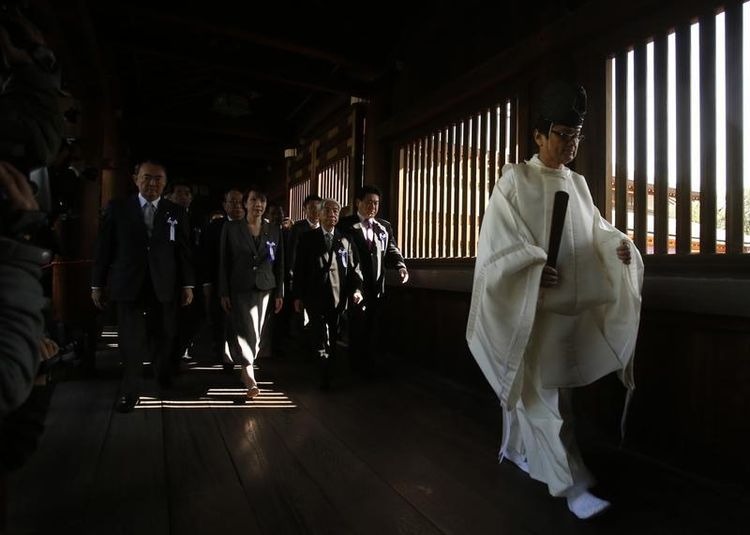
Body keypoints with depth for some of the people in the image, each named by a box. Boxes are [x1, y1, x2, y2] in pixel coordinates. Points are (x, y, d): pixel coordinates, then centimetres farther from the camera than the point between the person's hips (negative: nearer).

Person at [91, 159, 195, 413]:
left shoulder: (176, 212, 5)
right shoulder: (117, 208, 3)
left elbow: (184, 250, 4)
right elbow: (104, 248, 4)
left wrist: (188, 284, 2)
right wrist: (97, 284, 4)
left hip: (164, 287, 1)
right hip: (128, 285, -1)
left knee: (165, 337, 10)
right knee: (131, 339, 2)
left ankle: (164, 377, 33)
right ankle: (130, 390, 19)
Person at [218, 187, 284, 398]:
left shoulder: (275, 230, 6)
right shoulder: (231, 228, 0)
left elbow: (279, 264, 8)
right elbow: (224, 262, 0)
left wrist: (279, 293, 6)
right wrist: (224, 293, -4)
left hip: (264, 289, 3)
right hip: (240, 289, -2)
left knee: (256, 333, 7)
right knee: (246, 332, -9)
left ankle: (246, 369, 26)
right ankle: (250, 377, -3)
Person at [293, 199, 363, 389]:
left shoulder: (345, 240, 8)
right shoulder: (307, 238, 6)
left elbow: (354, 266, 5)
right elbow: (299, 268, 4)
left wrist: (357, 288, -10)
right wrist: (298, 296, 1)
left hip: (338, 298, 1)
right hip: (315, 298, -1)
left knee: (333, 339, 8)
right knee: (321, 340, -1)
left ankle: (328, 372, 18)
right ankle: (325, 378, 7)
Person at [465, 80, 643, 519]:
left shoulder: (578, 184, 14)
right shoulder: (516, 180, -4)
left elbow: (595, 230, 18)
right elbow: (497, 240, -10)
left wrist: (618, 244, -4)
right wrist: (534, 268, -24)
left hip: (571, 305, 6)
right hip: (529, 306, -6)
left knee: (527, 383, 16)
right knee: (542, 390, -4)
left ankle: (517, 448, 35)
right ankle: (572, 485, 4)